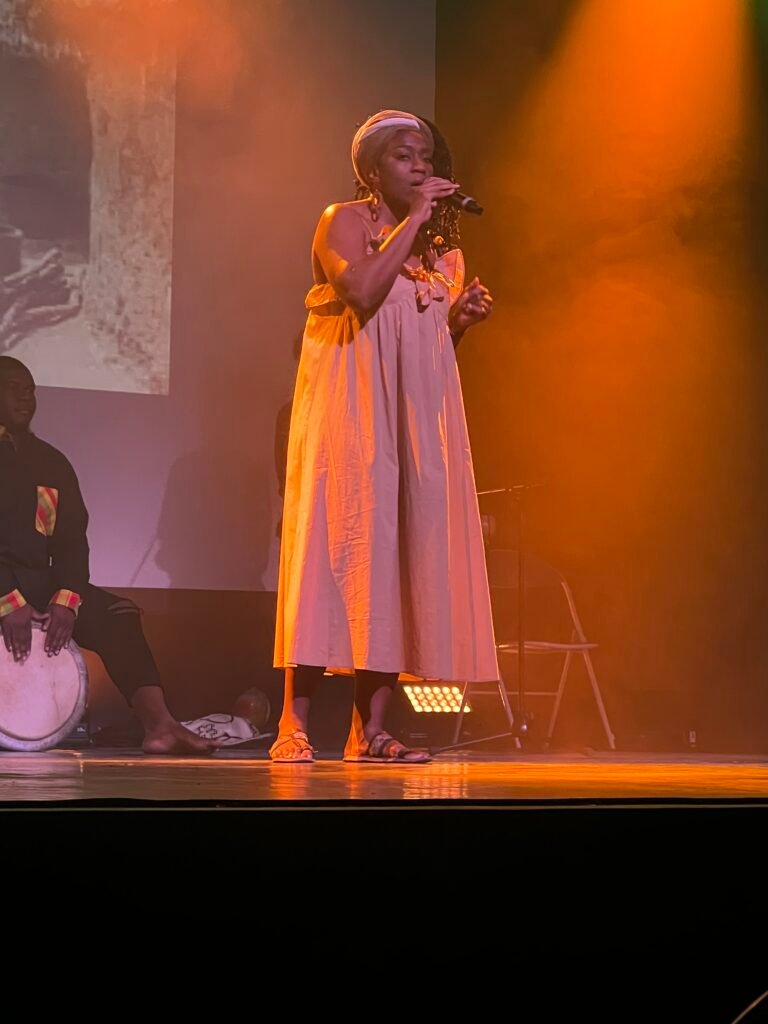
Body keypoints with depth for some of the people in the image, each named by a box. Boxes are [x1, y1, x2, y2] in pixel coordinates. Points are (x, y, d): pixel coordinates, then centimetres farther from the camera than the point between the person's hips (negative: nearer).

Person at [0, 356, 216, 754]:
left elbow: (72, 539, 4)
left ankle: (158, 723, -26)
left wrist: (66, 598, -15)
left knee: (118, 614, -14)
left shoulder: (51, 463, 14)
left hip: (36, 584, 6)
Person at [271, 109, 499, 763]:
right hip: (351, 402, -6)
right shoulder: (345, 221, 1)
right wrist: (413, 220, -13)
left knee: (404, 544, -3)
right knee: (340, 537, -13)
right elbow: (363, 291, -19)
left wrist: (460, 319, 2)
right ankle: (294, 724, -13)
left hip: (418, 409, 6)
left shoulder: (442, 246, 19)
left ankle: (369, 729, -3)